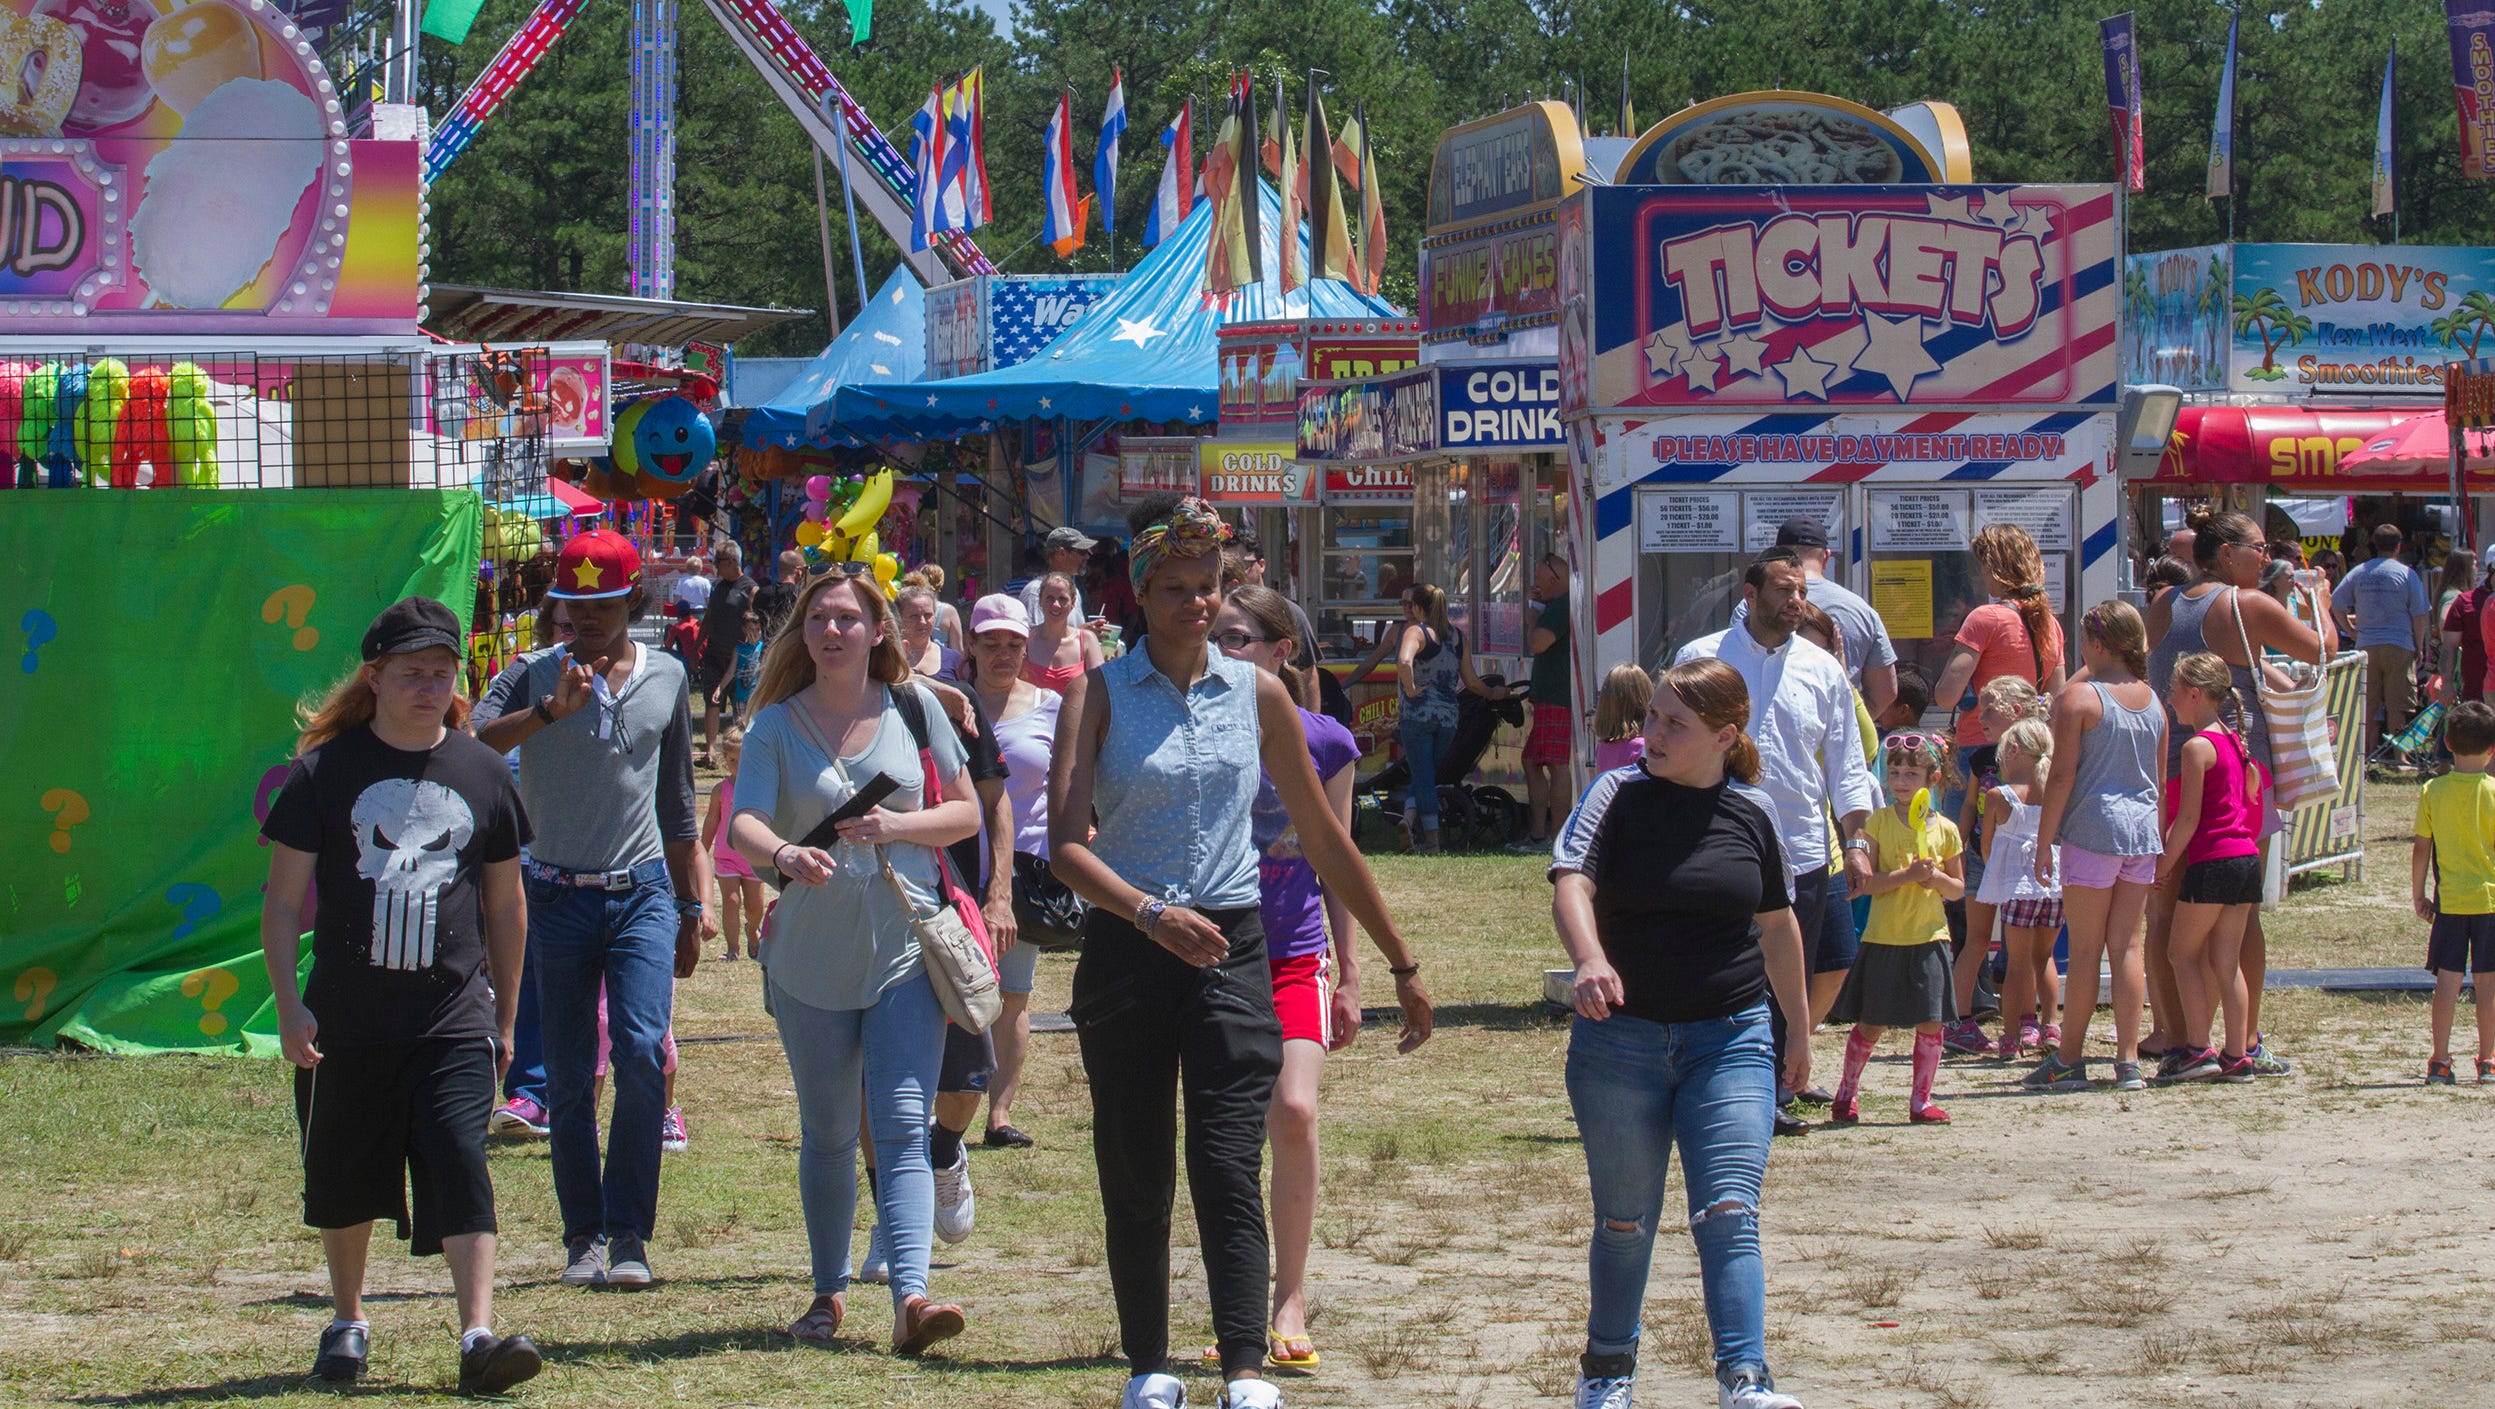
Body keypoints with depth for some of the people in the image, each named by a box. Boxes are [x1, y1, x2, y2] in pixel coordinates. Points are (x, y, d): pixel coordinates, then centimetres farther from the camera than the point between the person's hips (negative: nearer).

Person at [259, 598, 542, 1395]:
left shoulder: (481, 774, 6)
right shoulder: (323, 772, -1)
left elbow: (505, 907, 14)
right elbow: (284, 901, 0)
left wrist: (505, 1016, 15)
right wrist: (289, 1004, -9)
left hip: (455, 1013, 0)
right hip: (348, 1018, 0)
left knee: (459, 1165, -13)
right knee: (344, 1181, 12)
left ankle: (478, 1336, -19)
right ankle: (347, 1323, 32)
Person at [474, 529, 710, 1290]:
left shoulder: (666, 678, 9)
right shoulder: (533, 677, 0)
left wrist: (694, 906, 18)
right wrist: (549, 712, -27)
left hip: (643, 891, 1)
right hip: (559, 896, -1)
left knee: (642, 1054, -15)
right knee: (568, 1078, 3)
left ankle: (629, 1234, -8)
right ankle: (584, 1235, 14)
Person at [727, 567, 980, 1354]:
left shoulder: (914, 708, 4)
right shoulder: (777, 726, 2)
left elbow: (967, 813, 8)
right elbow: (743, 824, -13)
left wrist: (894, 827, -12)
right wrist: (784, 853, -36)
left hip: (907, 947, -1)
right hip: (811, 955, 1)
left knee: (902, 1128, -11)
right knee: (826, 1135, 11)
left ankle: (910, 1297, -22)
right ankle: (830, 1291, 25)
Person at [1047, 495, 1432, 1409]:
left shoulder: (1257, 695, 8)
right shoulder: (1100, 694, 1)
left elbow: (1324, 838, 15)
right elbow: (1065, 843, -11)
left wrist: (1401, 962, 18)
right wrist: (1152, 913, -28)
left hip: (1231, 954, 0)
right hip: (1125, 953, 0)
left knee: (1227, 1170, -12)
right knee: (1134, 1180, 5)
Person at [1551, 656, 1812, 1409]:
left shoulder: (1753, 811, 3)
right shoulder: (1618, 794, -4)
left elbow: (1777, 923, 16)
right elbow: (1571, 880, -19)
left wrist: (1799, 1030, 23)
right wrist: (1590, 960, -39)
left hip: (1730, 1039, 0)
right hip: (1622, 1037, 0)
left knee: (1728, 1214, -12)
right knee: (1625, 1221, 11)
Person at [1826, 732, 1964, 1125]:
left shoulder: (1945, 830, 6)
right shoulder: (1878, 822, -1)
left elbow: (1958, 888, 12)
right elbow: (1866, 882, -8)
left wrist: (1935, 877, -9)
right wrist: (1906, 875, -21)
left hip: (1929, 937, 2)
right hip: (1884, 939, -2)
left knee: (1930, 1023, -1)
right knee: (1871, 1024, 4)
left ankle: (1921, 1100, 11)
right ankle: (1846, 1094, 20)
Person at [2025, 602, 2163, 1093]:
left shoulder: (2078, 697, -8)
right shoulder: (2152, 701, 10)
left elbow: (2062, 776, -11)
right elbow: (2159, 777, 16)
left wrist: (2043, 842, -6)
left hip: (2091, 829, -5)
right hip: (2142, 831, 5)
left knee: (2085, 949, 0)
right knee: (2127, 945, 7)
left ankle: (2068, 1061, 7)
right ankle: (2128, 1061, 4)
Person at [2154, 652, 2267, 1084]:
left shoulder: (2197, 747, -11)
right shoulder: (2235, 741, 15)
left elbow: (2188, 818, -14)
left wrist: (2164, 865, -7)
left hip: (2212, 860, -8)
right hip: (2247, 856, 8)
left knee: (2182, 952, 2)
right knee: (2226, 961, 10)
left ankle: (2197, 1049, -2)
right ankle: (2236, 1056, 8)